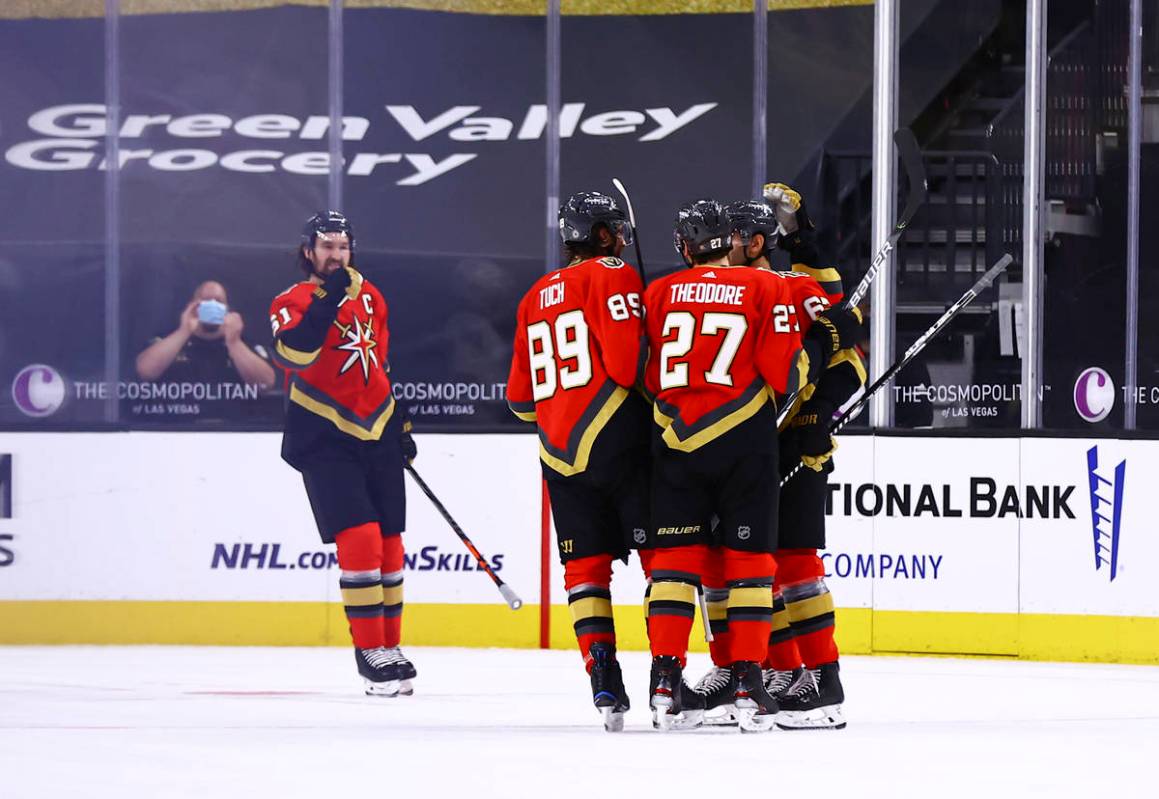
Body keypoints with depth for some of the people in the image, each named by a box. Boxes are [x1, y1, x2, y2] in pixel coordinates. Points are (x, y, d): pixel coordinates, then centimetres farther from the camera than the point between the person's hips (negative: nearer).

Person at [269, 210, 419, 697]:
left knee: (389, 544, 7)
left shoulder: (369, 297, 11)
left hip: (377, 436, 6)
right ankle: (370, 650, -10)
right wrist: (327, 300, -36)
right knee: (359, 538, -16)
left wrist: (401, 426, 22)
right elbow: (294, 352, -29)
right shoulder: (292, 302, -8)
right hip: (325, 439, -6)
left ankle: (390, 647, 18)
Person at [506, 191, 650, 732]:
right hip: (617, 439, -6)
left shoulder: (535, 298, 20)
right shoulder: (612, 276, -2)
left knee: (585, 566, 7)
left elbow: (520, 398, 21)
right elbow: (629, 361, -15)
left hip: (561, 453, 6)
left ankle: (603, 676, -4)